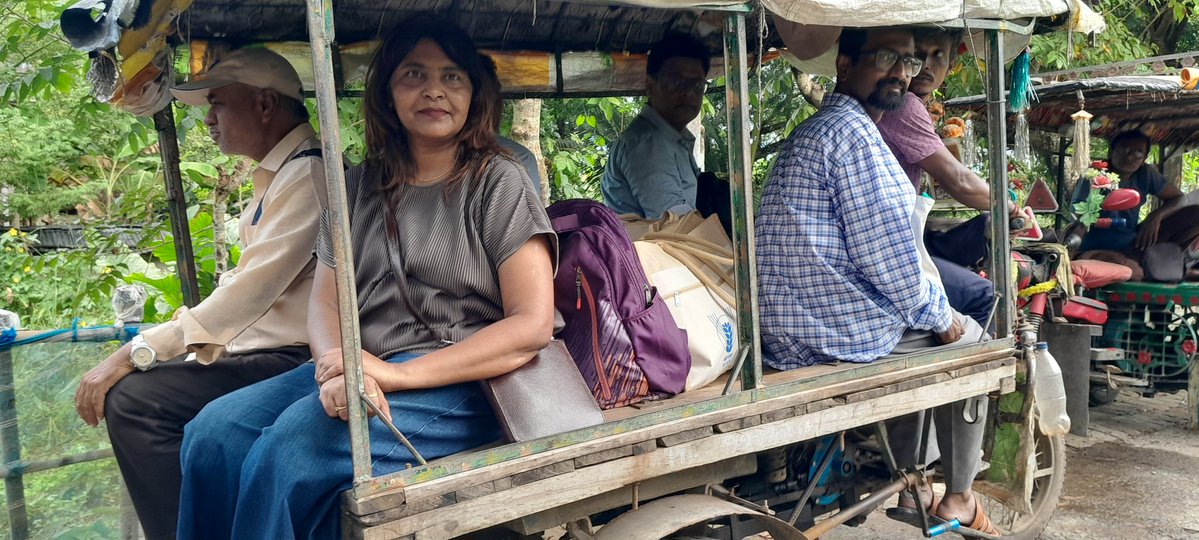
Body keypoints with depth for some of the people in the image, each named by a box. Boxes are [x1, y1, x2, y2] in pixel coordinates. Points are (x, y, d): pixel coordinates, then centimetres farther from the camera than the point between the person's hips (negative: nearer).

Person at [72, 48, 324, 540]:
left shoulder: (309, 173, -15)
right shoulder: (278, 176, 18)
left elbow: (251, 290, -23)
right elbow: (246, 286, 18)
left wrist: (136, 354, -19)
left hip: (292, 360, -10)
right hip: (260, 353, 10)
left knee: (133, 401, -20)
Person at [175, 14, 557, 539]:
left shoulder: (500, 183, 0)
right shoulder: (357, 188, 16)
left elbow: (533, 324, -10)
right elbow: (324, 303, 10)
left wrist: (397, 374, -17)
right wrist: (339, 363, -16)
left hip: (458, 383, -5)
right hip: (362, 369, 6)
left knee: (294, 443, -29)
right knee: (215, 431, -18)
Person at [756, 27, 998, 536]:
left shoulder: (811, 130, 17)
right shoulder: (854, 132, -16)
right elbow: (888, 259, -21)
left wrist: (929, 308, 22)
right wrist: (943, 317, -4)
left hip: (792, 329, 9)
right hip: (843, 331, -9)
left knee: (920, 324, 32)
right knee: (969, 338, 14)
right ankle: (958, 498, 26)